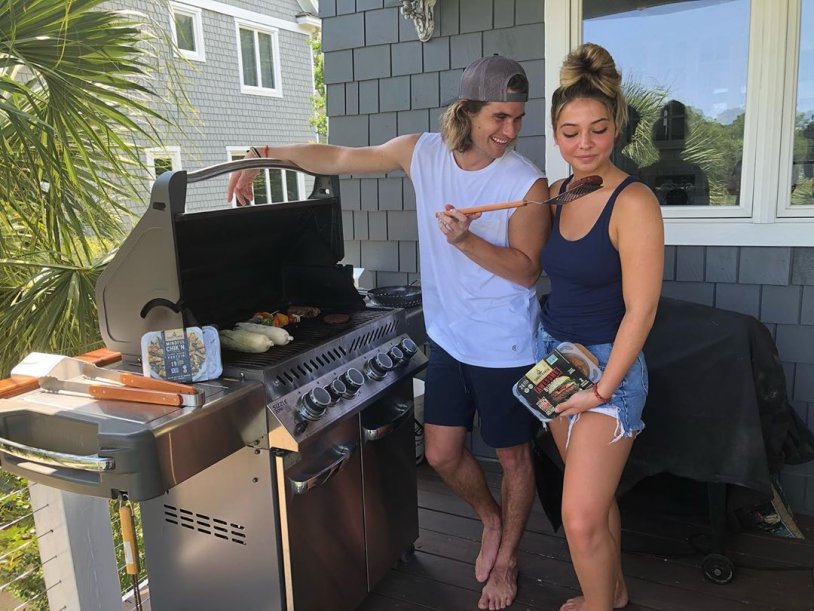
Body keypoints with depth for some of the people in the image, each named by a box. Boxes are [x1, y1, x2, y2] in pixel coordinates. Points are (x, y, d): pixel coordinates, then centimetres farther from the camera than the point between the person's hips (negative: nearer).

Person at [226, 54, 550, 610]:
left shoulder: (527, 184, -16)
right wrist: (265, 155, 0)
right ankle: (491, 519, 43)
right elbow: (338, 158, 5)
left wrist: (465, 239, -29)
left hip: (506, 347, -4)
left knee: (513, 458, 13)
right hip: (448, 338, 4)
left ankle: (507, 558, 38)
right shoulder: (423, 152, -4)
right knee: (442, 453, 12)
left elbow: (527, 271, -15)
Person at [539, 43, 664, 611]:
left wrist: (602, 389, -16)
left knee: (581, 519, -4)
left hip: (607, 364, -6)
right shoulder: (558, 193, 4)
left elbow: (640, 310, -18)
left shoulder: (634, 202, -17)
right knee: (595, 495, 21)